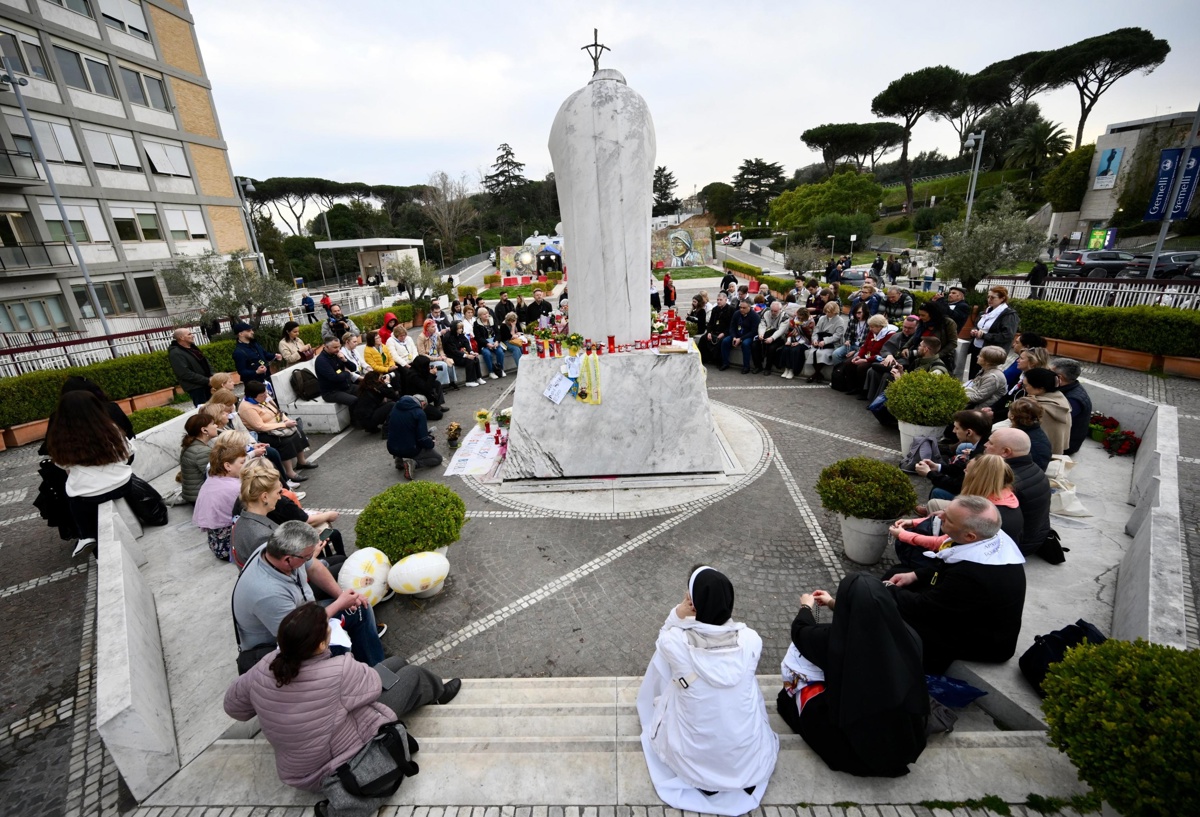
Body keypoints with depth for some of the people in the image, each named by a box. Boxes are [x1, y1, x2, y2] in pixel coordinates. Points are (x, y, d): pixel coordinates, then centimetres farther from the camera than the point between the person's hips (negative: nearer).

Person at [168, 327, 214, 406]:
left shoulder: (192, 347, 12)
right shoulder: (175, 354, -15)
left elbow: (205, 362, 18)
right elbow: (186, 374, -21)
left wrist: (212, 376, 1)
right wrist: (207, 380, -21)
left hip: (206, 384, 8)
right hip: (195, 387, -8)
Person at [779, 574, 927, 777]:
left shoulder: (834, 641, -31)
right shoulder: (908, 635, -21)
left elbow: (799, 631, -8)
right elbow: (869, 617, 3)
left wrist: (806, 606, 13)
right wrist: (835, 604, 16)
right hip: (905, 740, 4)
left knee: (797, 654, 9)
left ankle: (791, 700, 32)